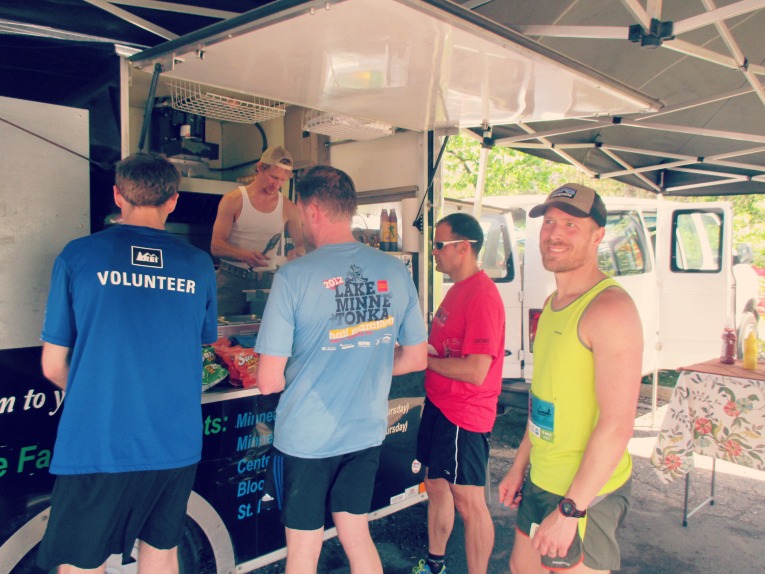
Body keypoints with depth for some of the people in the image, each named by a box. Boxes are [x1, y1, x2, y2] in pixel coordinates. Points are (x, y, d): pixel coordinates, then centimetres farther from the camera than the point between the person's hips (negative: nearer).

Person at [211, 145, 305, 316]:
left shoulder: (288, 208, 6)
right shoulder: (233, 200, 0)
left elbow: (302, 243, 11)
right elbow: (216, 246, -5)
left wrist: (298, 252, -14)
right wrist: (245, 255, -24)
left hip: (269, 281, 2)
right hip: (233, 278, -2)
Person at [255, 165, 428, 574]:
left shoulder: (294, 276, -18)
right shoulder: (396, 272, -4)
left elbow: (269, 381, -16)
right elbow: (416, 358, 5)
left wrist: (305, 370, 5)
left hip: (306, 437, -4)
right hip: (367, 433, 4)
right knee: (357, 536, 23)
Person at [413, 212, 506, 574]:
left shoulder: (482, 295, -21)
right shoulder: (457, 289, 10)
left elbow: (475, 371, -27)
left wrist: (424, 358, -16)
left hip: (465, 415, -10)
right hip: (438, 405, 10)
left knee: (469, 502, 3)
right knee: (437, 486, 21)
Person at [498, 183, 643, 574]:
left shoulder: (609, 308, -20)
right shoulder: (553, 304, 8)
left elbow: (617, 426, -24)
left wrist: (570, 510, -21)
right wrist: (519, 466, 15)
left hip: (585, 493, -8)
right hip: (541, 481, 8)